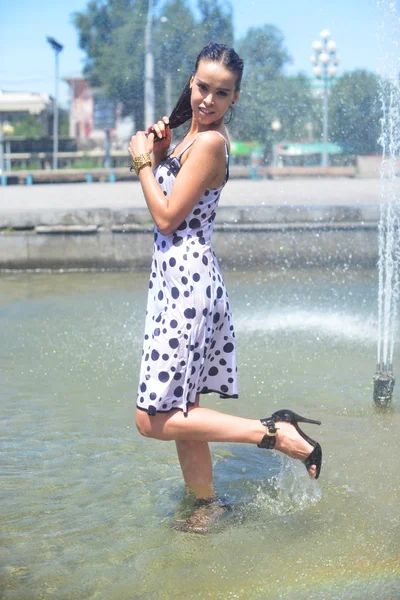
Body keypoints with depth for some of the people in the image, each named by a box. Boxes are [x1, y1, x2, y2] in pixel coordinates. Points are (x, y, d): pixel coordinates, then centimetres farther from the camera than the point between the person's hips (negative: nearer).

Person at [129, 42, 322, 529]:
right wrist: (158, 152, 5)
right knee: (181, 408, 16)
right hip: (175, 279, 9)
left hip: (187, 281, -9)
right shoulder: (191, 136, 14)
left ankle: (276, 433, -7)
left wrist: (144, 160, -5)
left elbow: (166, 216, -17)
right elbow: (165, 195, 20)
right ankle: (206, 505, 29)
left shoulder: (210, 142, -15)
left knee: (154, 420, -7)